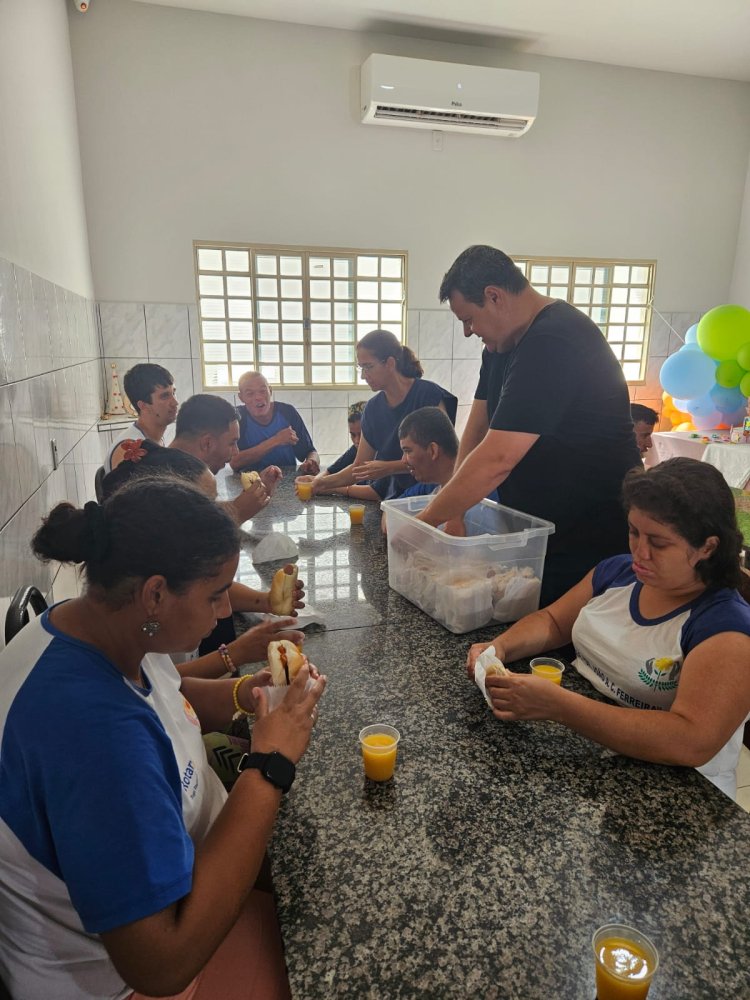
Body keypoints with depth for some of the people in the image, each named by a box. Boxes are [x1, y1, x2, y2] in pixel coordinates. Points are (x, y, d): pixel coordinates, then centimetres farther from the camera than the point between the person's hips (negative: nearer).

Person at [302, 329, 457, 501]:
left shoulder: (429, 395, -9)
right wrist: (324, 483, -3)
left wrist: (389, 468, -21)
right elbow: (359, 467, 11)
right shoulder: (373, 408, 7)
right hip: (393, 496, 5)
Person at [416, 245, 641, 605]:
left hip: (591, 544, -9)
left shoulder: (553, 345, -25)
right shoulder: (504, 341, 7)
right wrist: (453, 513, -6)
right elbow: (477, 429, 4)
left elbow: (496, 460, -31)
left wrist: (426, 520, -21)